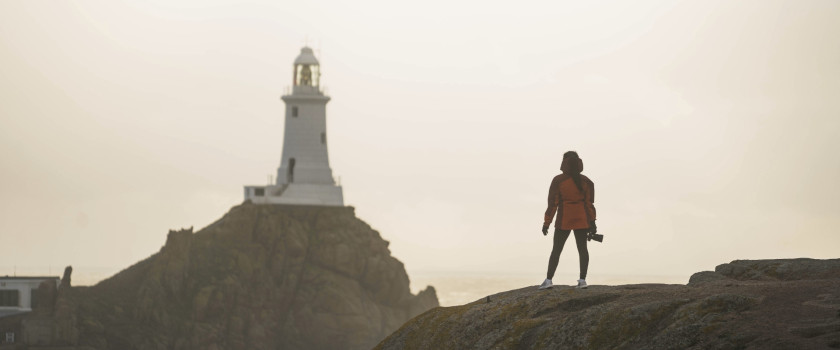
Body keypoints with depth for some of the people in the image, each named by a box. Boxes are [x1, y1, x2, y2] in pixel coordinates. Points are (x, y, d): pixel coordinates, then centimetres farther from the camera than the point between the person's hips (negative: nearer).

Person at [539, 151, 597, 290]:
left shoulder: (558, 181, -10)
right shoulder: (586, 181, -1)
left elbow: (553, 203, -9)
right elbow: (589, 204, 0)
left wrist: (546, 223, -3)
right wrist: (592, 222, 8)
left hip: (564, 220, -2)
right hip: (582, 219, 2)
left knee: (556, 249, 4)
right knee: (582, 248, 6)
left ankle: (549, 279, 1)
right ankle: (582, 280, 2)